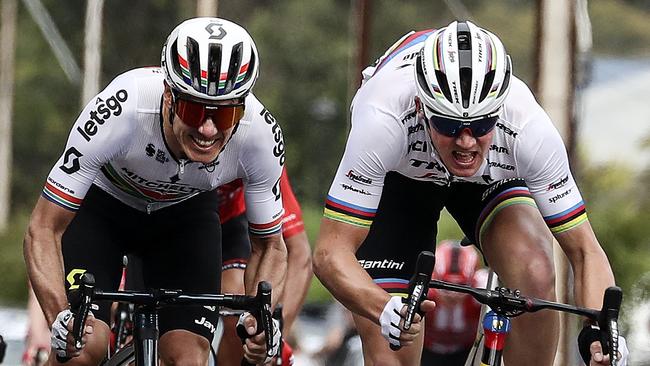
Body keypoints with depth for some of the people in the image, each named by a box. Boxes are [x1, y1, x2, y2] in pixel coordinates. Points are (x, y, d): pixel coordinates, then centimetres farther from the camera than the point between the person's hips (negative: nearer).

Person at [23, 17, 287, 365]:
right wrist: (61, 318, -46)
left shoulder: (260, 134, -32)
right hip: (101, 203, -2)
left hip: (185, 211, 2)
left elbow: (270, 246, -13)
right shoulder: (119, 112, -40)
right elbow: (44, 229, -30)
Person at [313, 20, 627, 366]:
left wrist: (599, 332, -45)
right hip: (398, 180, -1)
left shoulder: (528, 128, -36)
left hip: (491, 178, 1)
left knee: (535, 275, -29)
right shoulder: (383, 121, -42)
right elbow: (331, 252, -39)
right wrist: (385, 310, -58)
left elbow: (584, 250, -27)